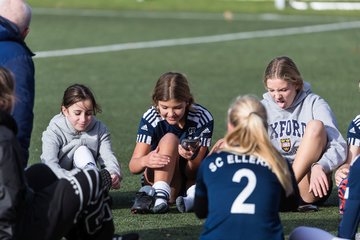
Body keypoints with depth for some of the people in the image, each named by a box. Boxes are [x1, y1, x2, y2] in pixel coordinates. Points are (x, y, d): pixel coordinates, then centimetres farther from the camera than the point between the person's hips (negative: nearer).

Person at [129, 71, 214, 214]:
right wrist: (145, 161, -42)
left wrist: (192, 157, -39)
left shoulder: (203, 118, -15)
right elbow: (133, 166, -18)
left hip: (190, 181, 0)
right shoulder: (150, 118, -13)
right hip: (158, 178, 0)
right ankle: (160, 195, -45)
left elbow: (193, 172, -15)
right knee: (169, 139, -30)